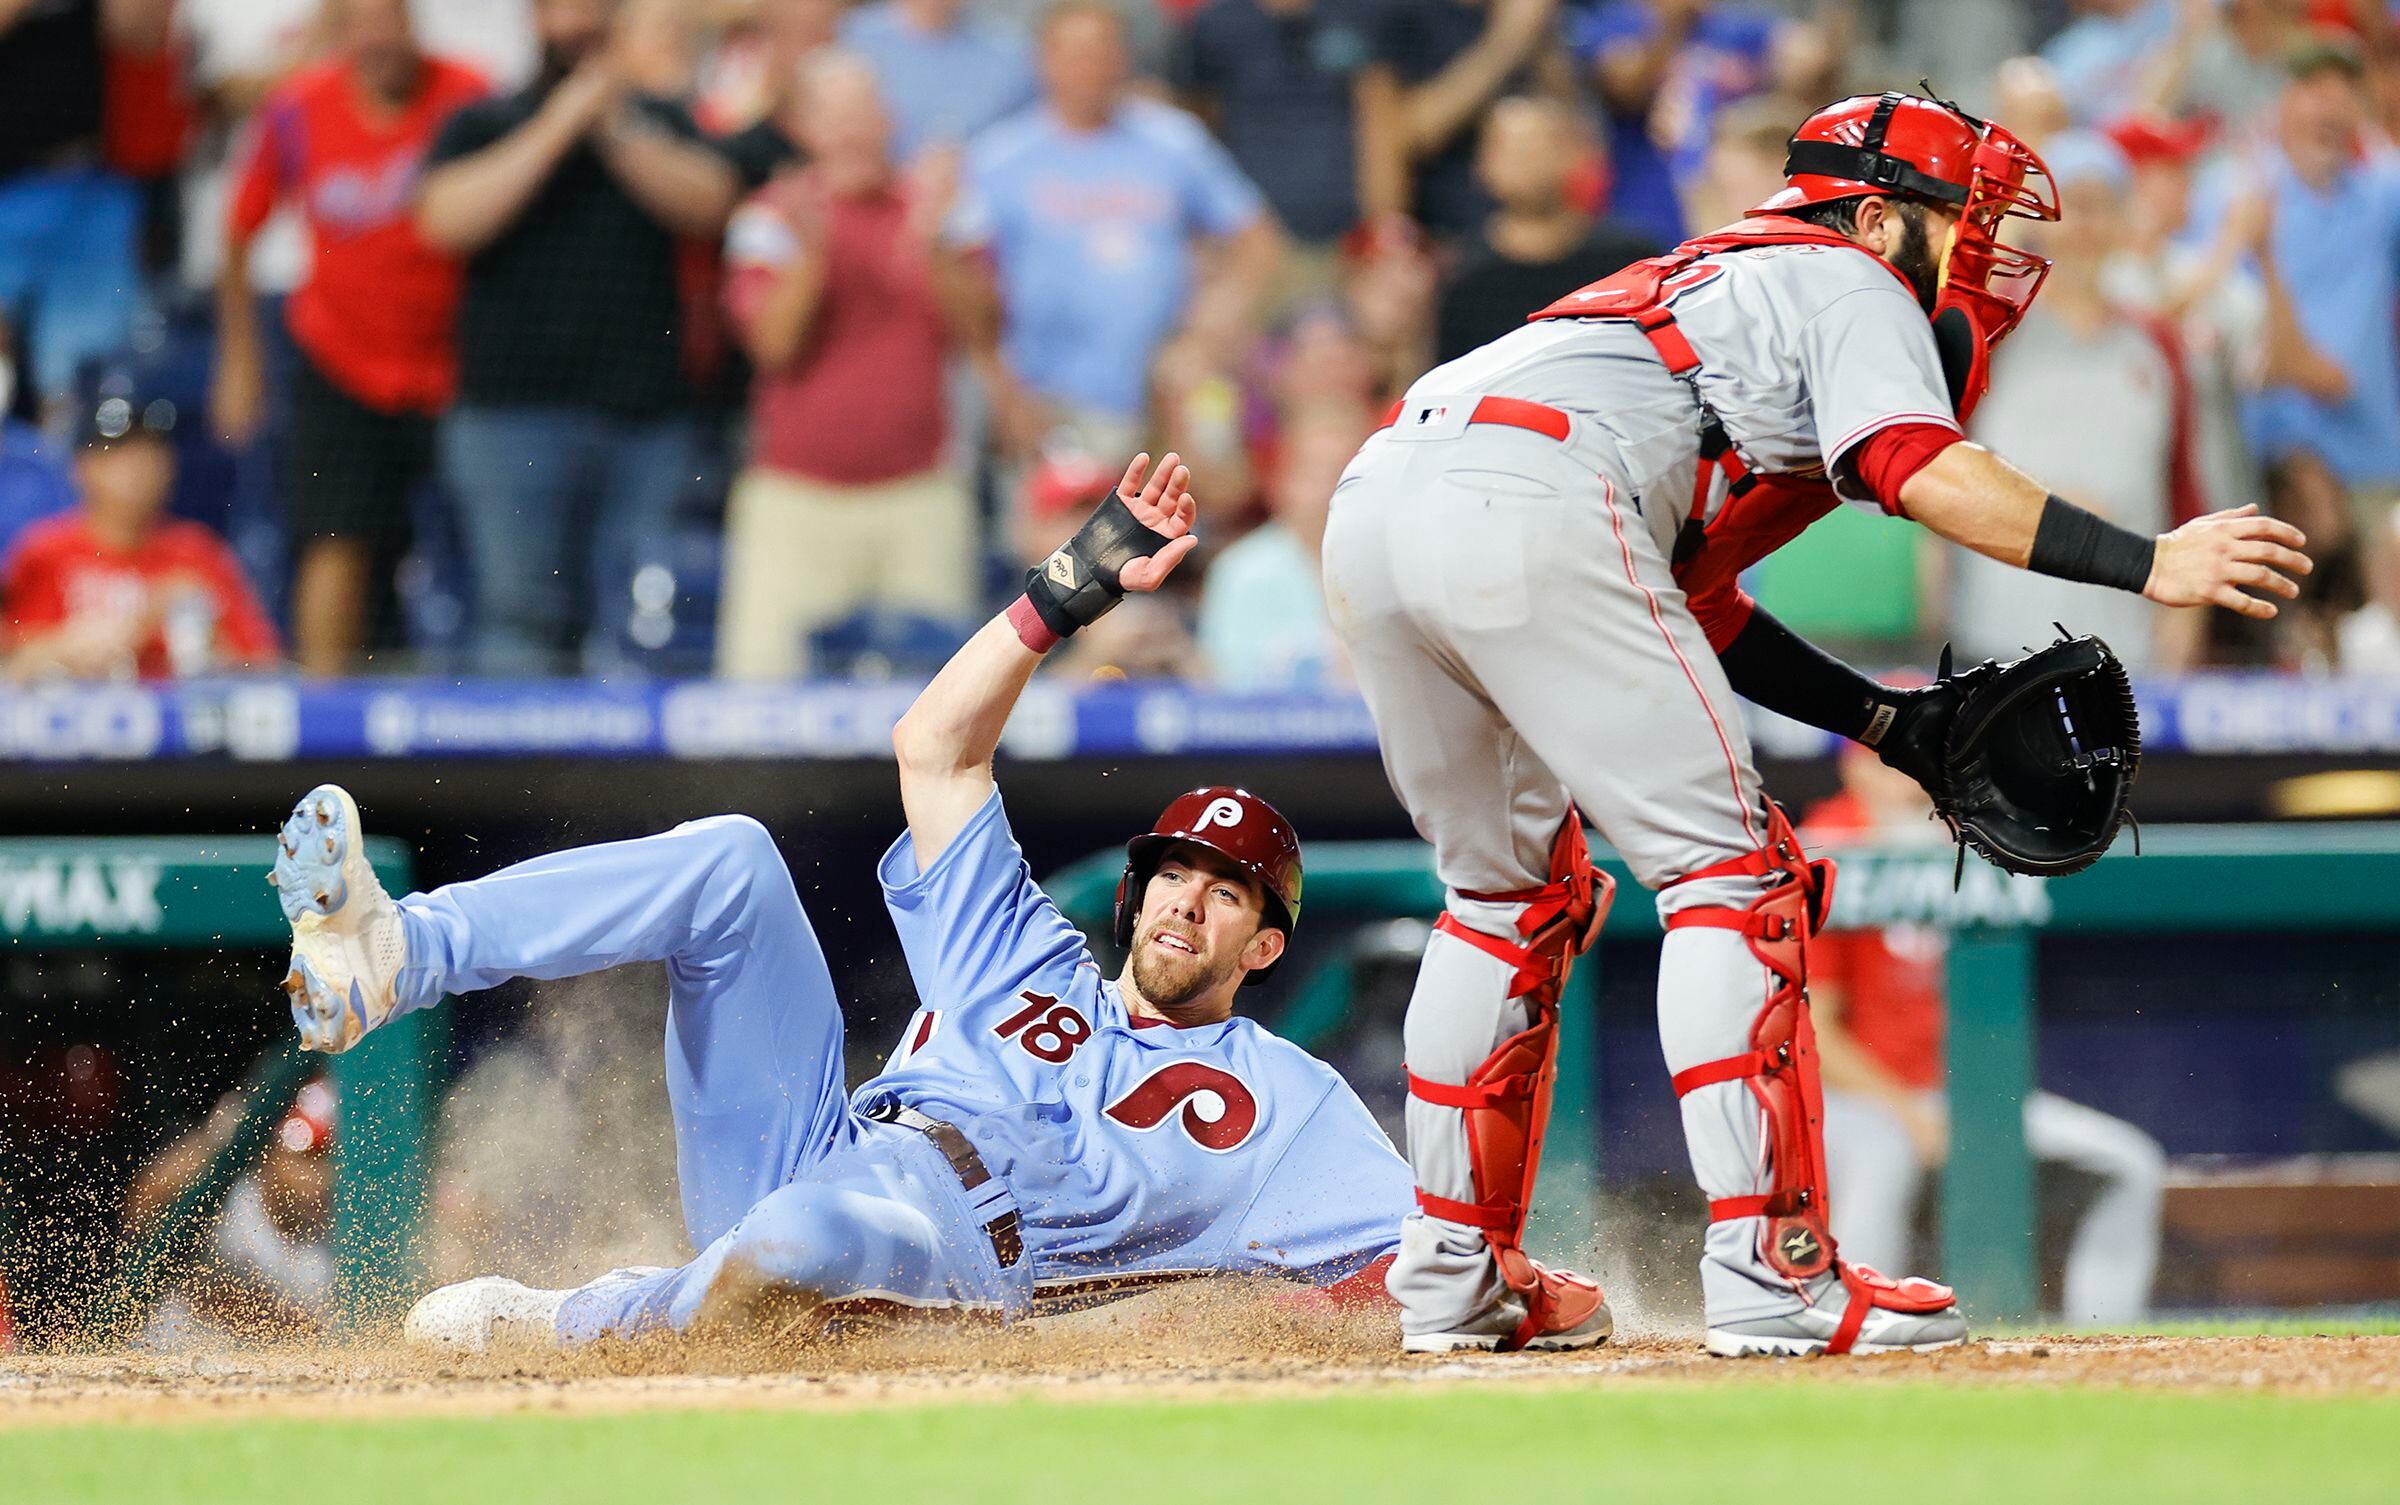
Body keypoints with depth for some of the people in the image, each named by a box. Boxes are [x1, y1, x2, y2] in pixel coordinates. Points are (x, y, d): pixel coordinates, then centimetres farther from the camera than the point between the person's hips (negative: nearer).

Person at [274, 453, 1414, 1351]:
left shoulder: (1280, 1102, 16)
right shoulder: (1025, 963, 28)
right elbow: (935, 747, 20)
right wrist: (1075, 586, 12)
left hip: (950, 1248, -5)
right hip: (802, 1153, 5)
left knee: (804, 1238, -45)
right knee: (727, 857, -10)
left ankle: (544, 1332, -18)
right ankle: (389, 955, -24)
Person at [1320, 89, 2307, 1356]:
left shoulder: (1711, 285, 38)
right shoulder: (1850, 283, 13)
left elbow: (1697, 605, 33)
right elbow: (1916, 466, -8)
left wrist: (1889, 722, 29)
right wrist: (2148, 566, -12)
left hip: (1371, 502, 9)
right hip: (1530, 513, -9)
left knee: (1510, 887, 24)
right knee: (1729, 869, -1)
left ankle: (1453, 1275, 25)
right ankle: (1770, 1274, -5)